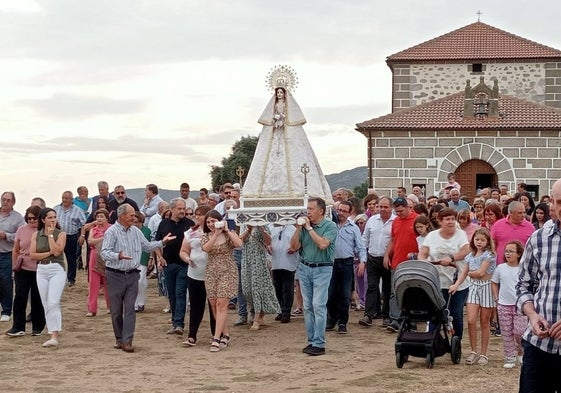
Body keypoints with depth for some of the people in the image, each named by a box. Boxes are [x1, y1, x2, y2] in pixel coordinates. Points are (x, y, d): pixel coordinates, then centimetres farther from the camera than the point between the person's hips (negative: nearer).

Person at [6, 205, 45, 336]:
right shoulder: (21, 230, 6)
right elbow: (15, 251, 13)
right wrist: (15, 266, 8)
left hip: (39, 270, -2)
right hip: (22, 270, 2)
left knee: (37, 300, 6)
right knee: (20, 297, -2)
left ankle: (37, 327, 19)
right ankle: (18, 327, 4)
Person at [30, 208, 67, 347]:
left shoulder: (61, 234, 0)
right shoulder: (36, 235, 7)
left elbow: (57, 251, -15)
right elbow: (32, 255, -1)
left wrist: (50, 235, -10)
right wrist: (48, 253, -10)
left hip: (57, 269, -4)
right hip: (41, 270, 4)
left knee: (53, 303, -16)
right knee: (46, 305, 5)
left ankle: (54, 336, -21)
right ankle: (53, 333, 12)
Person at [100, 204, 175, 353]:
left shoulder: (135, 231, 10)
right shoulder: (112, 232, -10)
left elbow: (147, 246, 21)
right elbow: (105, 253, -19)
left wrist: (162, 242, 11)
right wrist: (119, 256, -35)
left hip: (132, 275, 4)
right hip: (115, 275, -4)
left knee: (130, 309, -3)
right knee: (116, 310, 6)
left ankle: (127, 341, -5)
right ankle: (119, 339, 20)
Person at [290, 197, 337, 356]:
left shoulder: (330, 226, -5)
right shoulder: (304, 225, 8)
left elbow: (323, 244, -21)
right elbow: (294, 247, 6)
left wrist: (309, 228, -13)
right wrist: (298, 228, -3)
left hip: (322, 269, -5)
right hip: (304, 268, 5)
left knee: (318, 305, -11)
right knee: (307, 306, 6)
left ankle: (319, 344, -9)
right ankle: (311, 340, 13)